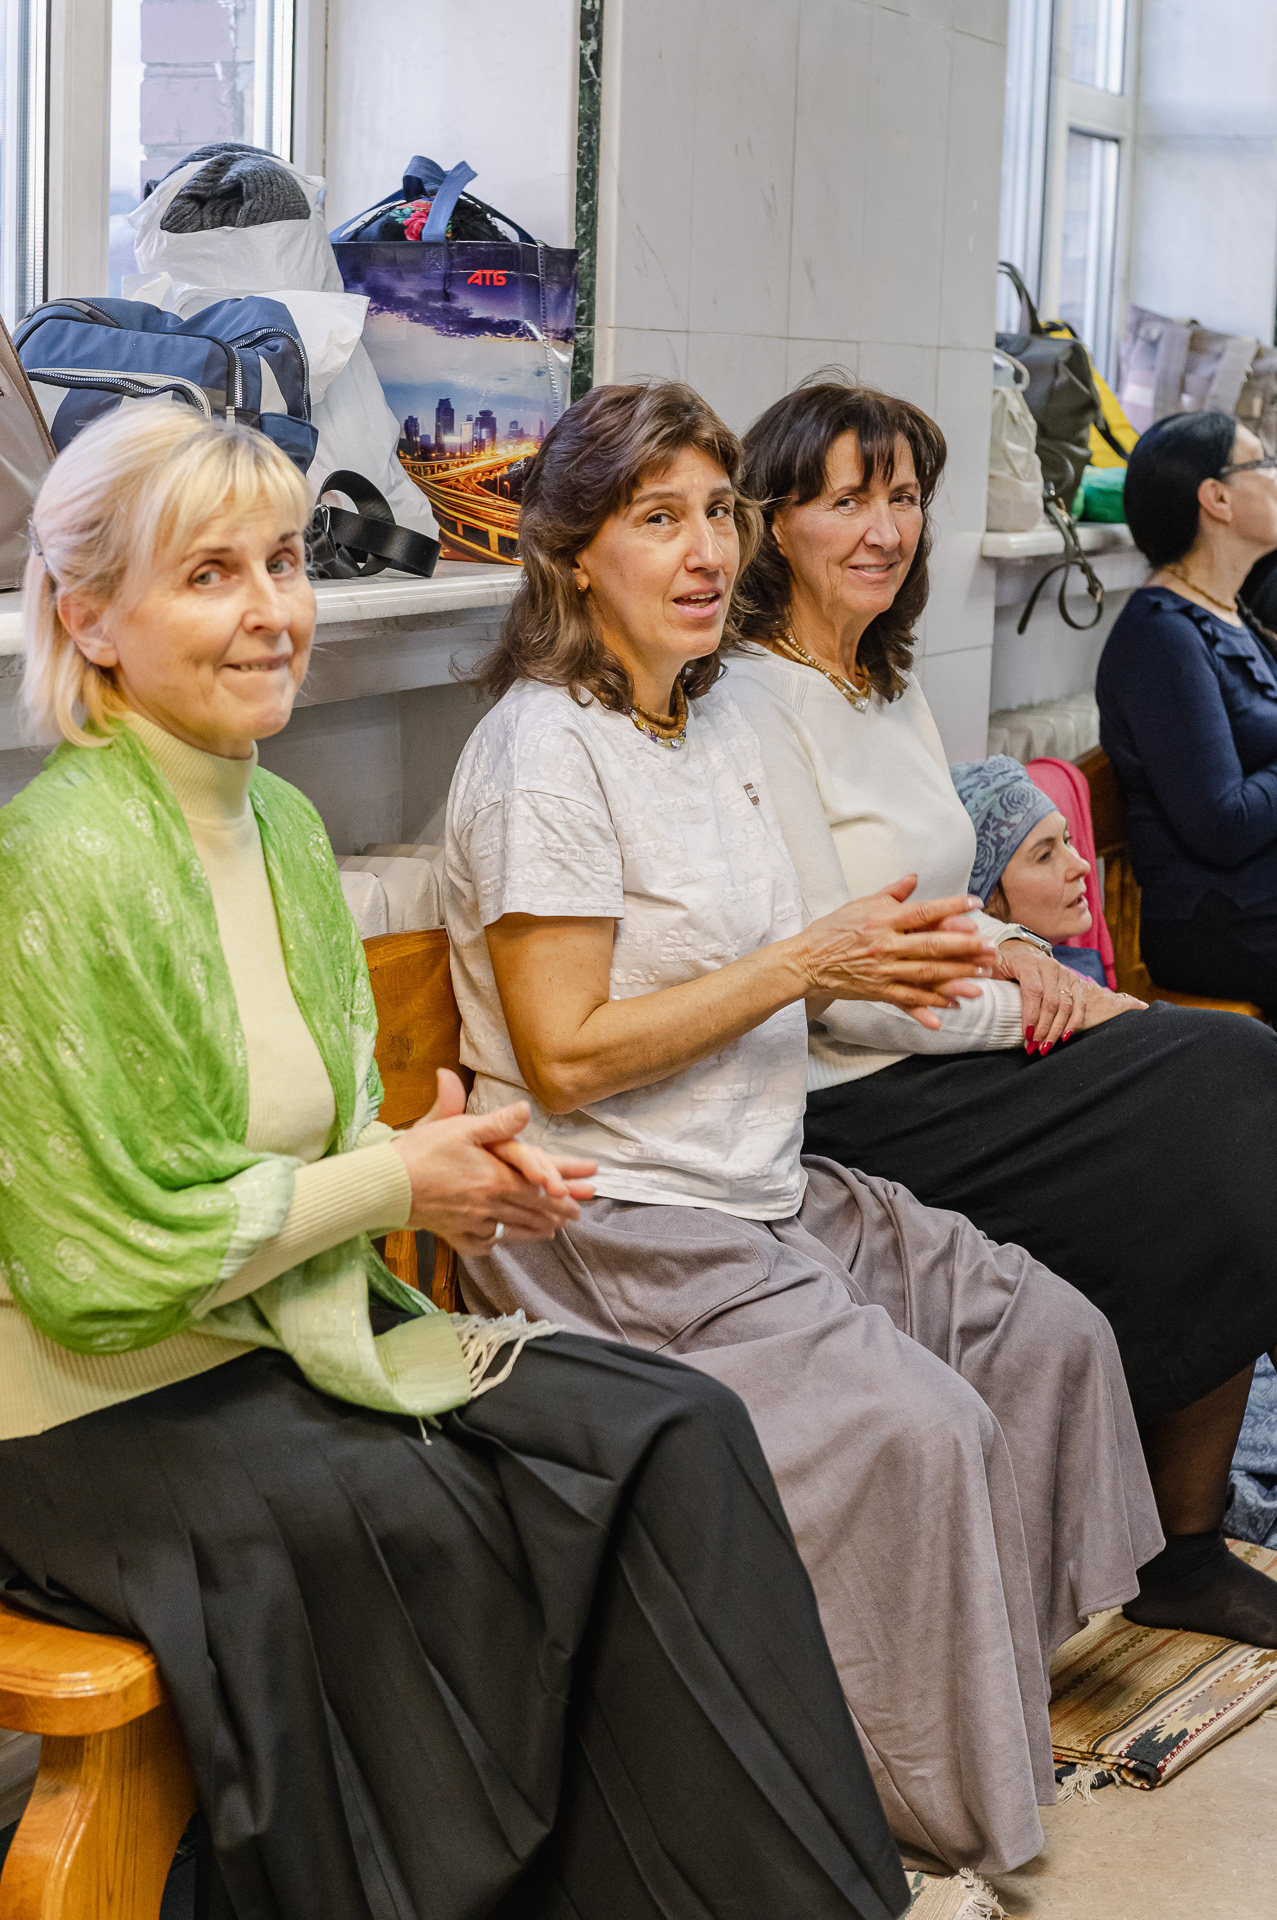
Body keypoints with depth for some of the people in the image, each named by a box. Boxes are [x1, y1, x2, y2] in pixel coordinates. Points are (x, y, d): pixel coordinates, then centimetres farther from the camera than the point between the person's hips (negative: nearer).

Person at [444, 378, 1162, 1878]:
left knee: (1052, 1336, 3)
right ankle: (932, 1819, -4)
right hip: (609, 1223, -9)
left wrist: (877, 956, 1)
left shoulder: (716, 723, 13)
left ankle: (1010, 1700, 18)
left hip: (761, 1190, 9)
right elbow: (564, 1055, -20)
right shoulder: (545, 752, -15)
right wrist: (808, 964, -17)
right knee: (917, 1430, -23)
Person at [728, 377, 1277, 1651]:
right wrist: (1032, 1017, -11)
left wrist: (1017, 953, 2)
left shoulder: (890, 688, 16)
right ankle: (1173, 1544, 2)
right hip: (852, 1105, -8)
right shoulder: (756, 706, -12)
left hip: (949, 1058, 9)